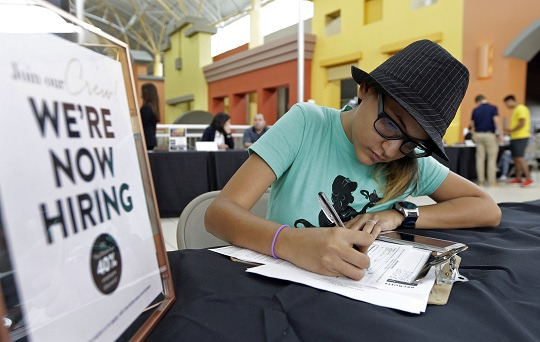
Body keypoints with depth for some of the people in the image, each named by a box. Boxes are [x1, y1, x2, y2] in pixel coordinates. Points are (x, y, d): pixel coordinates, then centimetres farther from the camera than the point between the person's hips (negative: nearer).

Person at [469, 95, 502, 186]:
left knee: (480, 158, 6)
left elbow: (472, 125, 15)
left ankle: (480, 180, 7)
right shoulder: (493, 108, -4)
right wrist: (500, 134, -12)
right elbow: (497, 121, -15)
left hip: (478, 135, 3)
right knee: (492, 159, 2)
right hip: (490, 135, -3)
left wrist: (474, 134, 31)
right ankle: (492, 181, 2)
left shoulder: (475, 110, 6)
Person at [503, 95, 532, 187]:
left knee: (520, 158, -12)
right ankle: (518, 178, 16)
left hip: (521, 137, -10)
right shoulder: (515, 110, 19)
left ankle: (528, 179, -10)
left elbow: (522, 123, -18)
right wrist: (509, 130, 10)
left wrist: (511, 130, -11)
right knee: (516, 159, 10)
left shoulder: (521, 109, -11)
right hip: (515, 138, 10)